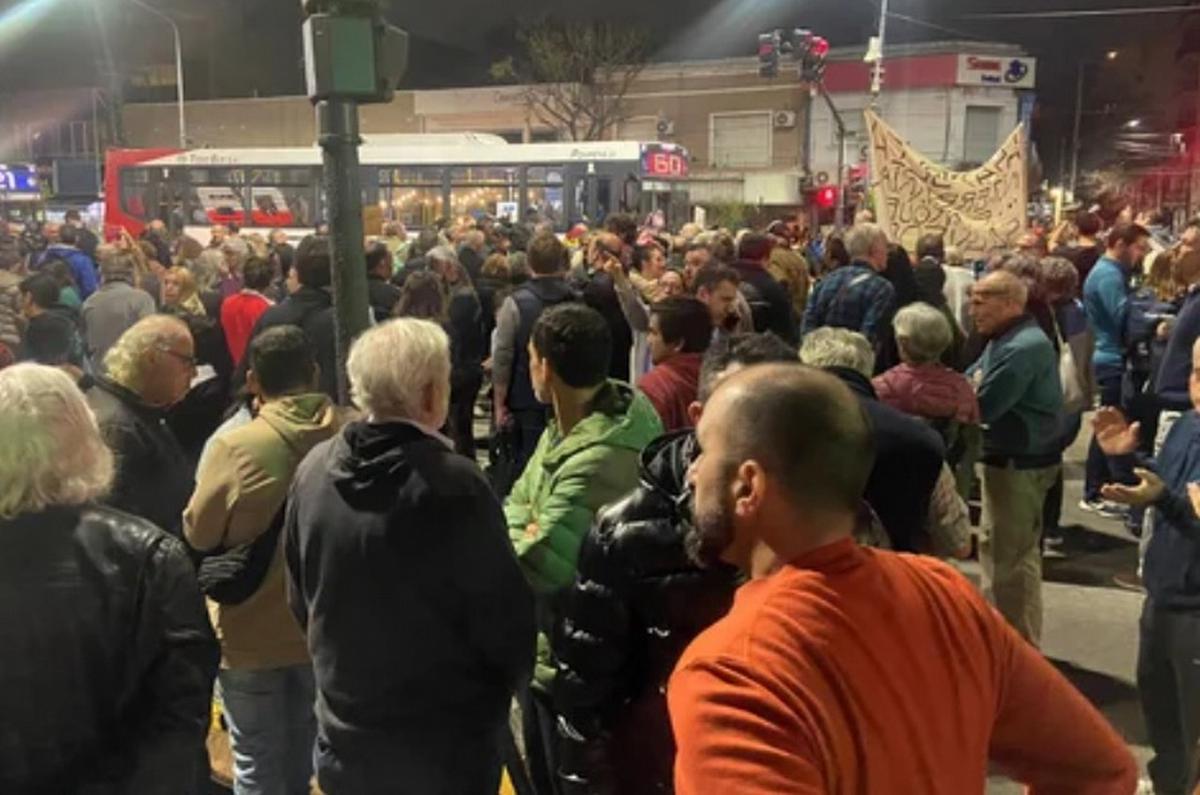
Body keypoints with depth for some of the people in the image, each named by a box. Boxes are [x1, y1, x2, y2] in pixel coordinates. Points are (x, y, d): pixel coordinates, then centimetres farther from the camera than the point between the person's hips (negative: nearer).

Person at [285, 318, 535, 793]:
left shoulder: (313, 470, -8)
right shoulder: (453, 484, -26)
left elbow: (301, 599, 5)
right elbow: (505, 615, -16)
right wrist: (510, 677, 4)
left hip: (343, 734, 5)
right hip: (444, 743, -5)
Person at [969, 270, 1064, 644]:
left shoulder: (1025, 347, -24)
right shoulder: (1005, 340, 10)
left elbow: (981, 406, -25)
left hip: (1021, 463, -10)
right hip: (1007, 458, 10)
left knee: (1014, 556, 0)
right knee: (994, 544, 20)